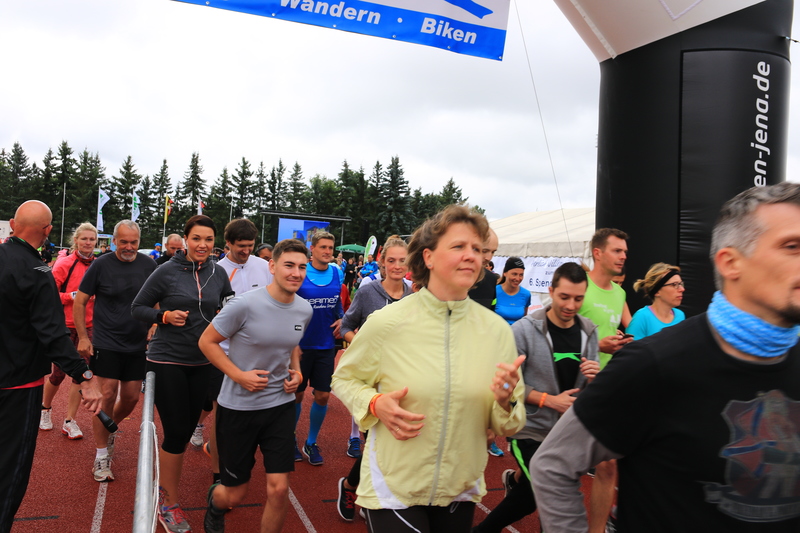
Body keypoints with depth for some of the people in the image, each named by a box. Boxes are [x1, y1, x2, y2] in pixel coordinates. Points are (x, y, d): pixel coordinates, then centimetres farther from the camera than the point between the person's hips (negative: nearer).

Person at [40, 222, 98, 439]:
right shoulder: (64, 264, -9)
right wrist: (73, 296, -20)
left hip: (88, 326, 3)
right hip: (65, 326, -3)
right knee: (59, 373, 7)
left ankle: (69, 421, 17)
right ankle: (45, 409, 36)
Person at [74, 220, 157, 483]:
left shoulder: (148, 264, -1)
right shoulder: (101, 264, -7)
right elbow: (80, 302, -1)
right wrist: (83, 337, -5)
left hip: (137, 344, 3)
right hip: (106, 342, -3)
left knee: (131, 397, 8)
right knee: (107, 395, -6)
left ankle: (110, 429, 39)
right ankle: (101, 455, 8)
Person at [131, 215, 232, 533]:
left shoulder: (218, 273, 1)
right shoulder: (167, 272, -10)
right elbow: (137, 308, -2)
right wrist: (164, 316, -18)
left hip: (202, 363, 4)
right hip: (167, 360, -4)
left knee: (187, 430, 14)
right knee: (176, 432, -2)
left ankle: (167, 487, 37)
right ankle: (169, 504, 17)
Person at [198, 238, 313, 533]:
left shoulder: (304, 310, -2)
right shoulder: (246, 305, -20)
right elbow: (207, 341, -11)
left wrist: (296, 371, 0)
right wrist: (240, 375, -19)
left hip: (280, 405, 4)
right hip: (238, 407, -3)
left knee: (279, 489, -2)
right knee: (235, 495, 11)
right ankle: (215, 502, 49)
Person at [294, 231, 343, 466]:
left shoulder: (337, 273, 2)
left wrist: (341, 319, -1)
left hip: (326, 345, 3)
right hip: (301, 345, -3)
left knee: (322, 396, 6)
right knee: (296, 395, 10)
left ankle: (311, 443, 26)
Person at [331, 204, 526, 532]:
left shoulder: (497, 330, -6)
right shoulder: (386, 323, -14)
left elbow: (509, 427, 1)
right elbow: (344, 379, 2)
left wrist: (505, 401, -21)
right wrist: (376, 404, -17)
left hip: (461, 492, 4)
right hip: (393, 489, -3)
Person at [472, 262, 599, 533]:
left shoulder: (589, 332, -1)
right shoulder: (524, 330, -17)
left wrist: (594, 378, -16)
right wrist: (550, 400, -20)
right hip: (528, 429, -5)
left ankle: (515, 480, 56)